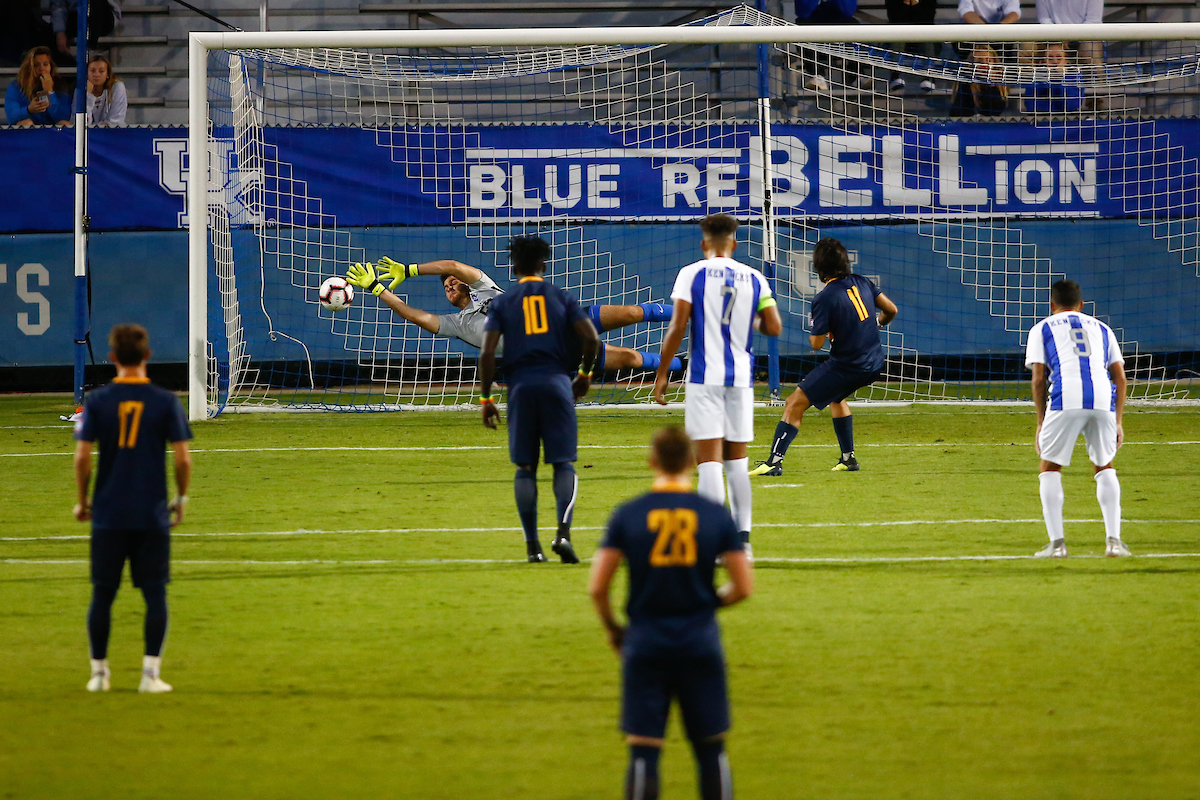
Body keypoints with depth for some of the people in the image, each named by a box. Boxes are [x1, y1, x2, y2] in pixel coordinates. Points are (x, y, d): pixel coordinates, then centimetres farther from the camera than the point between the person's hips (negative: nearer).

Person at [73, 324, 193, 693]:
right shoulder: (165, 401, -2)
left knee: (103, 593, 8)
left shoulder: (97, 401, -1)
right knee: (155, 594, 4)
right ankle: (150, 672, -1)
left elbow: (82, 456, -5)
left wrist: (82, 501, 8)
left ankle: (99, 671, 11)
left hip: (108, 514, 1)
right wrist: (181, 500, 10)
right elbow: (183, 458, -4)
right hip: (152, 516, -1)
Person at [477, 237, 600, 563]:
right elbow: (591, 338, -3)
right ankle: (563, 531, -19)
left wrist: (486, 398, 5)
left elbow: (487, 353, -2)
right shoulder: (561, 298, 8)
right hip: (557, 383, 0)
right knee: (564, 463, 2)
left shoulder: (502, 302, 7)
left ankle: (532, 545, 4)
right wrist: (584, 374, 15)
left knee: (525, 467, 7)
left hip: (520, 386, 0)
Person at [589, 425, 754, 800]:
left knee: (643, 752, 0)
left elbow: (597, 587, -4)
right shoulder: (716, 515, -1)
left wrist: (612, 628, 14)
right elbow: (744, 586, 0)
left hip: (645, 646, -1)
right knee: (711, 750, 9)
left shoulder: (627, 515, -2)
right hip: (701, 644, 1)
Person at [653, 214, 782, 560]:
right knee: (737, 459, 14)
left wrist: (662, 373, -2)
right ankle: (742, 536, 13)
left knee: (709, 460, -5)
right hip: (741, 377, 3)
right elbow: (774, 327, 1)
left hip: (704, 377, -3)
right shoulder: (754, 278, 6)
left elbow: (678, 326, -9)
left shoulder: (691, 274, -3)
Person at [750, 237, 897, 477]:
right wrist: (877, 323, 32)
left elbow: (817, 343, -15)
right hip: (874, 363, 8)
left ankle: (775, 461, -14)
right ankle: (848, 458, 38)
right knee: (836, 396, 35)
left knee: (795, 404, -4)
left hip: (846, 366, -8)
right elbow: (891, 309, 10)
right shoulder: (862, 283, 2)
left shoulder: (824, 299, -17)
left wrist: (814, 327, 7)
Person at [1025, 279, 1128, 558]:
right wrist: (1118, 422, 23)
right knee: (1105, 467, 22)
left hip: (1066, 399, -3)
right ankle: (1113, 540, 10)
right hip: (1103, 399, 3)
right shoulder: (1101, 329, 30)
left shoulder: (1042, 329, 22)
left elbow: (1039, 379, 10)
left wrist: (1041, 423, 14)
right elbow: (1120, 378, 21)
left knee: (1049, 468, 13)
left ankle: (1057, 543, 2)